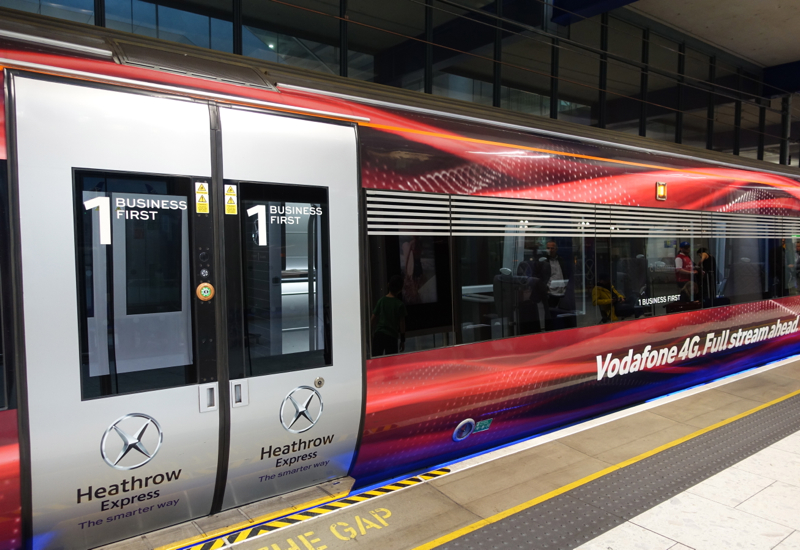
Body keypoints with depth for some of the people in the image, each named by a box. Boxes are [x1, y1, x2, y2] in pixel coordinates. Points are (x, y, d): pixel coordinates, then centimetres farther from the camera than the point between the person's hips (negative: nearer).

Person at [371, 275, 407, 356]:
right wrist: (402, 340, 4)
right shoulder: (400, 304, -6)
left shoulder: (381, 301, 3)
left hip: (378, 334, 3)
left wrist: (373, 333, 19)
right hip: (392, 336, -3)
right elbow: (402, 323, -4)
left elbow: (373, 319, 5)